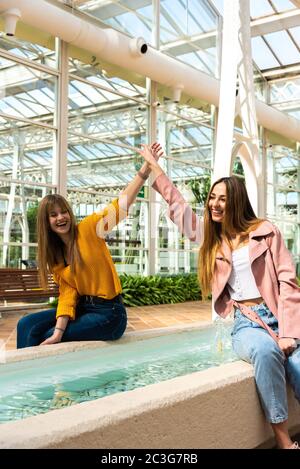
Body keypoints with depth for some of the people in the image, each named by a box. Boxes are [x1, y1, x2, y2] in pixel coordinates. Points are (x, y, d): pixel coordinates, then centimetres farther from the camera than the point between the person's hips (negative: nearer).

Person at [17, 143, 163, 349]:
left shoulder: (88, 228, -8)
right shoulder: (53, 257, 7)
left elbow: (123, 203, -17)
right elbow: (68, 293, -3)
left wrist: (146, 167, -28)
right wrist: (58, 331, -17)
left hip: (109, 313, -6)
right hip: (83, 308, 6)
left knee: (43, 338, -13)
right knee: (27, 325, -6)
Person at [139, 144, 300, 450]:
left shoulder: (265, 232, 4)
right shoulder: (210, 237, 14)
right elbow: (177, 205, 23)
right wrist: (153, 164, 31)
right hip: (246, 323, 1)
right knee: (266, 351, -35)